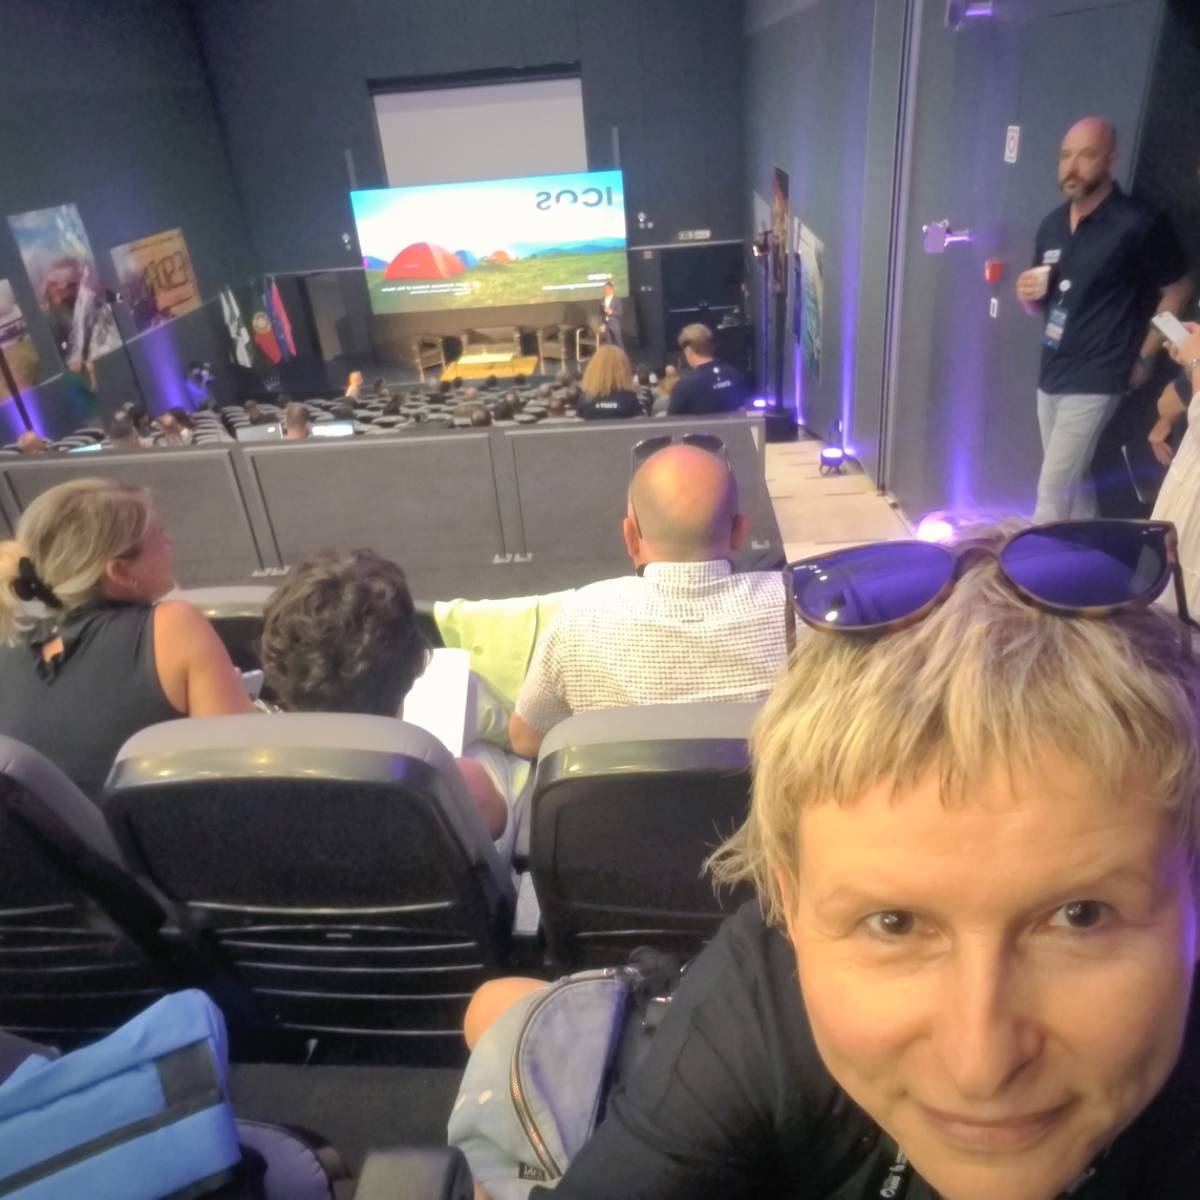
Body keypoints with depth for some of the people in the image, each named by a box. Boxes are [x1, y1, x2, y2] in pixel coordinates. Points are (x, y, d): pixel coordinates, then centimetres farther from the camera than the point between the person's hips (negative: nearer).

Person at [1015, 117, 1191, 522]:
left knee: (1051, 495, -6)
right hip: (1051, 374, 7)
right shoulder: (1051, 225, 8)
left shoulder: (1139, 224, -12)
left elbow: (1178, 291, -1)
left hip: (1094, 381, -7)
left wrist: (1144, 356, -1)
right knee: (1073, 482, 17)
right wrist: (1028, 295, -5)